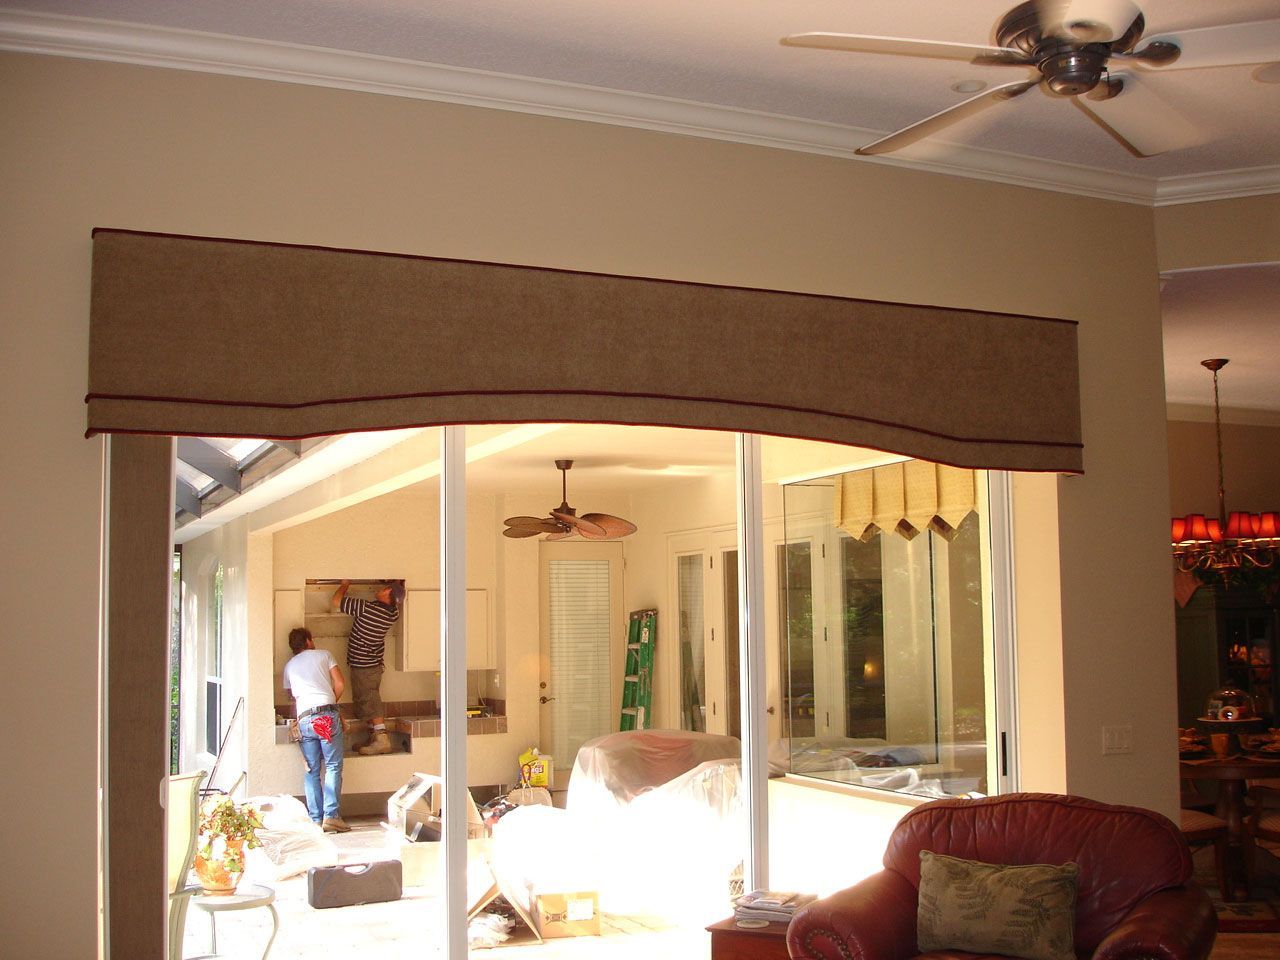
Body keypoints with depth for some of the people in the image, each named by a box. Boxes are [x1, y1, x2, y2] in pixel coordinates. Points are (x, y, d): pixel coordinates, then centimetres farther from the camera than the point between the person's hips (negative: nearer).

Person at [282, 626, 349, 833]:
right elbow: (340, 684, 8)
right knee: (333, 767, 0)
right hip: (328, 714, -3)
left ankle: (315, 819, 2)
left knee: (312, 771, 7)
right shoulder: (323, 655, 14)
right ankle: (331, 816, -9)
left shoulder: (289, 666, 23)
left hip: (304, 718, 3)